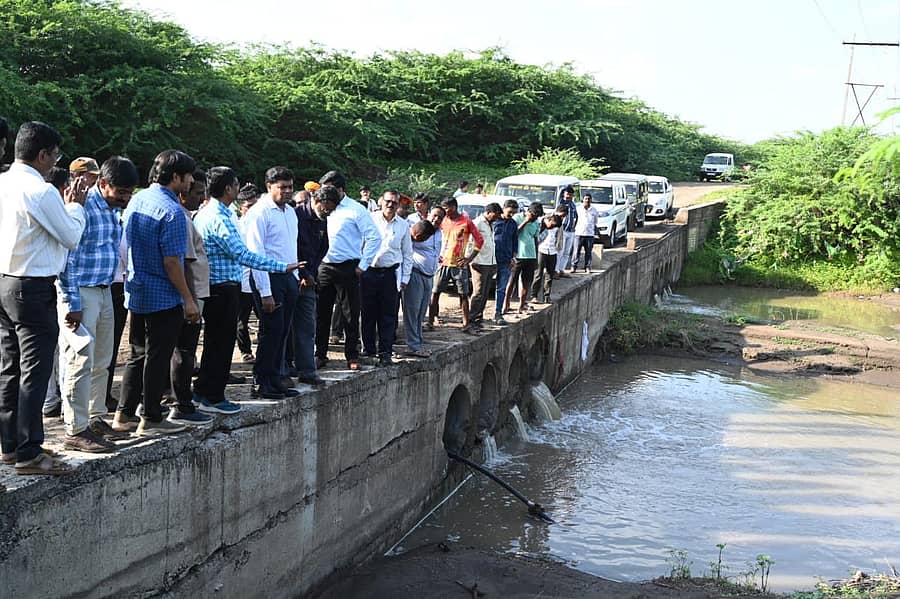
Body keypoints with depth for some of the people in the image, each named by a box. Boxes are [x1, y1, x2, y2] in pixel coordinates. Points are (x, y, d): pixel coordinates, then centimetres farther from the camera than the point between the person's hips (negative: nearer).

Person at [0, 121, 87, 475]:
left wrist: (64, 205, 15)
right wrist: (75, 206, 5)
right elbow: (71, 237, -9)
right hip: (33, 288, -9)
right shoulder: (41, 191, -16)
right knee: (34, 373, -3)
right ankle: (28, 454, 0)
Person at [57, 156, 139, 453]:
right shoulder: (83, 207, -16)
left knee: (101, 362, 15)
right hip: (80, 293, -9)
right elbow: (67, 258, -18)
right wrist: (72, 304, -19)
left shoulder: (113, 209, 12)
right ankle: (75, 431, -3)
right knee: (80, 362, -8)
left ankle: (95, 419, 25)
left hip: (104, 292, 9)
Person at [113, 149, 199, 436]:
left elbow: (128, 246, 15)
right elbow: (171, 263, -20)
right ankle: (151, 419, 8)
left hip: (136, 293, 8)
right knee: (157, 358, 1)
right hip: (163, 297, -8)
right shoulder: (171, 211, -18)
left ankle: (124, 414, 21)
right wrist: (188, 300, -14)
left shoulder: (136, 200, 7)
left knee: (138, 354, 16)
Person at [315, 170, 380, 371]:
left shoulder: (356, 210, -5)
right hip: (324, 267, 5)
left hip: (347, 269, -5)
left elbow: (374, 237, -7)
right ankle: (320, 354, 17)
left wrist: (363, 265, -8)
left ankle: (352, 356, 11)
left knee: (350, 315, 2)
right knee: (321, 313, 7)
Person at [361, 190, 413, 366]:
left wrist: (405, 278, 10)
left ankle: (385, 353, 7)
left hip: (391, 274, 1)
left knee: (388, 316, 1)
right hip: (368, 271, -1)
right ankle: (368, 351, 13)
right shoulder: (370, 219, 2)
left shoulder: (403, 225, 9)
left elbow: (407, 254, 15)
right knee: (368, 314, 3)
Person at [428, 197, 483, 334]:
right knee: (435, 293, 1)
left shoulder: (466, 222, -3)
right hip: (443, 262, 3)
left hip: (459, 264, -2)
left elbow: (479, 240, -1)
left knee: (464, 295, 2)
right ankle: (430, 322, 8)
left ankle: (466, 325, 8)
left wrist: (469, 258, -5)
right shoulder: (443, 221, 6)